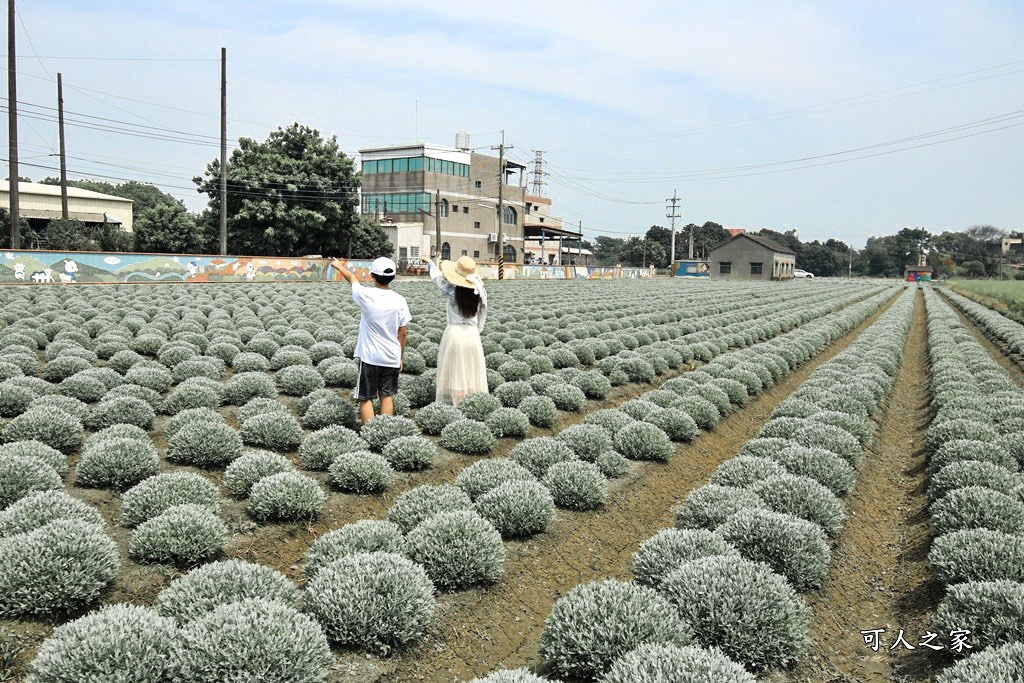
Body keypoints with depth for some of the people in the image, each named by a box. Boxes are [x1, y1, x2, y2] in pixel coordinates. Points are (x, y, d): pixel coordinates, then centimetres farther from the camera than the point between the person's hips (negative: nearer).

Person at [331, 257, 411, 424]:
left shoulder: (366, 295, -12)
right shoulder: (400, 300, -6)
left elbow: (351, 277, 10)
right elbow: (402, 333, 0)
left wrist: (338, 265, 29)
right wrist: (401, 357, 12)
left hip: (369, 357, -3)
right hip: (392, 358, 3)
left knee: (365, 398, 5)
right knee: (386, 396, 14)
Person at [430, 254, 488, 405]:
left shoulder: (450, 291, -11)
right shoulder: (481, 292, -4)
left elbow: (436, 275, 9)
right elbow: (482, 316, 9)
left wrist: (431, 264, 29)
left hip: (454, 332, -3)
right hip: (473, 334, 3)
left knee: (454, 374, 5)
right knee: (473, 374, 10)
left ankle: (453, 405, 8)